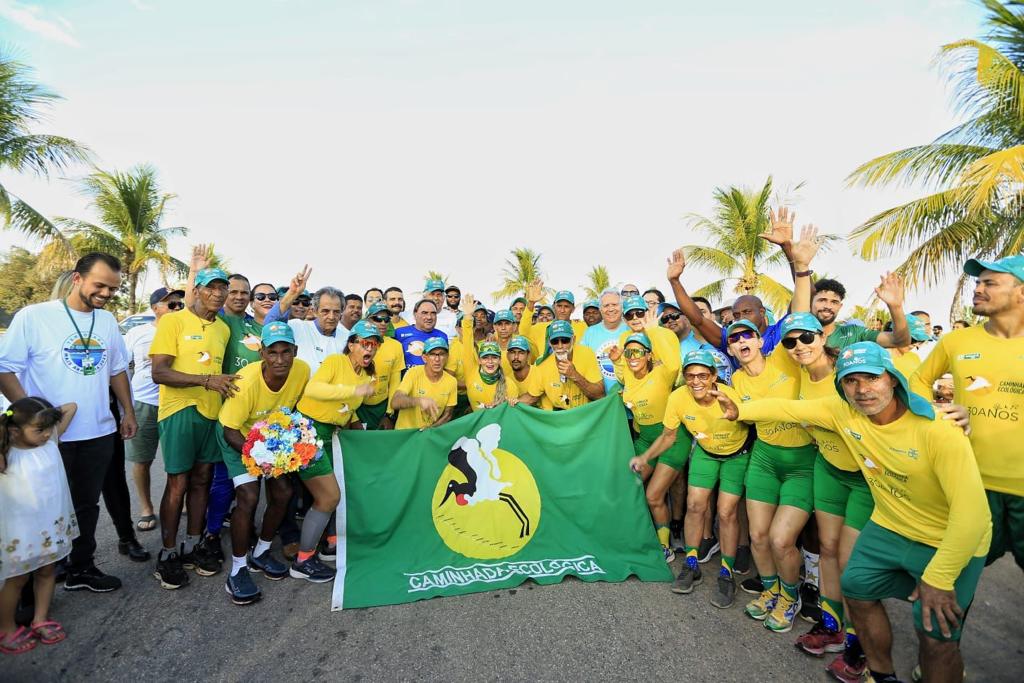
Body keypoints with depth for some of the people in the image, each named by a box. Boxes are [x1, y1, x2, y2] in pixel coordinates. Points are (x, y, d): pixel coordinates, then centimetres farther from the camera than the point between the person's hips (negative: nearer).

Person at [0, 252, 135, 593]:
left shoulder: (108, 321, 7)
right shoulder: (33, 316, -10)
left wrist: (128, 412, 13)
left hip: (99, 434, 5)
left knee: (87, 505, 17)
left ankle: (81, 569, 33)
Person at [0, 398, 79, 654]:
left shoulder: (50, 441, -6)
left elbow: (71, 407, 1)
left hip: (52, 525, 5)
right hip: (21, 530, -5)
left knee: (47, 571, 18)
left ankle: (40, 620, 35)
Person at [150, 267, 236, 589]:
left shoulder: (223, 329, 11)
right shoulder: (173, 321, -7)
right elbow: (159, 372, -15)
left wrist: (225, 385, 3)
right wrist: (206, 380, -24)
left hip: (212, 412, 6)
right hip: (180, 410, -5)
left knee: (202, 479, 12)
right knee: (178, 484, 0)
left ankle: (193, 545, 25)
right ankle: (168, 553, 16)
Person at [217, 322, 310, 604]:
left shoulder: (302, 371, -22)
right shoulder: (247, 381, -33)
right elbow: (230, 431, -24)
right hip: (238, 436, -5)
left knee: (283, 492, 0)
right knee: (249, 497, -16)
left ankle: (261, 553, 25)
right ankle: (238, 570, 3)